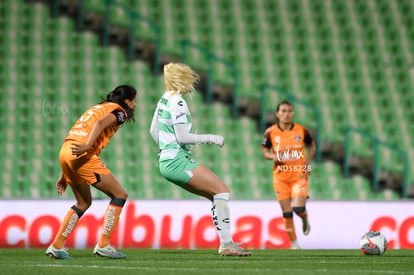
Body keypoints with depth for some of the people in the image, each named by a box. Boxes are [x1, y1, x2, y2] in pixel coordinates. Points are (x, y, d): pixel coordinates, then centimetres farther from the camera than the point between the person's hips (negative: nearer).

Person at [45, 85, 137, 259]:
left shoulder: (97, 107, 30)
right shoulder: (119, 111, 5)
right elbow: (100, 123, -18)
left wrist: (65, 175, 28)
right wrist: (87, 146, -32)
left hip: (66, 150, 9)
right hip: (83, 155, -9)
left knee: (84, 202, 23)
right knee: (120, 195, 0)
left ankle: (57, 246, 18)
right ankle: (103, 245, -2)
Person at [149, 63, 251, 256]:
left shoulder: (165, 99, 14)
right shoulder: (178, 102, -14)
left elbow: (153, 131, 21)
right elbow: (182, 137, -18)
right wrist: (211, 138, -9)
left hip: (166, 162, 10)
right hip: (178, 161, -10)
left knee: (215, 196, 10)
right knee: (222, 190, -11)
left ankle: (226, 243, 5)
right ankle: (226, 244, -15)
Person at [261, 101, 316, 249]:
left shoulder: (302, 130, -3)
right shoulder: (271, 132, -4)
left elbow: (312, 146, 12)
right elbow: (265, 152, 5)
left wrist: (307, 162, -3)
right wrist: (273, 157, -17)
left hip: (299, 175, -1)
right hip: (280, 176, 1)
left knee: (298, 209, -16)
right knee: (287, 213, 1)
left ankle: (305, 219, 21)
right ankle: (294, 244, 15)